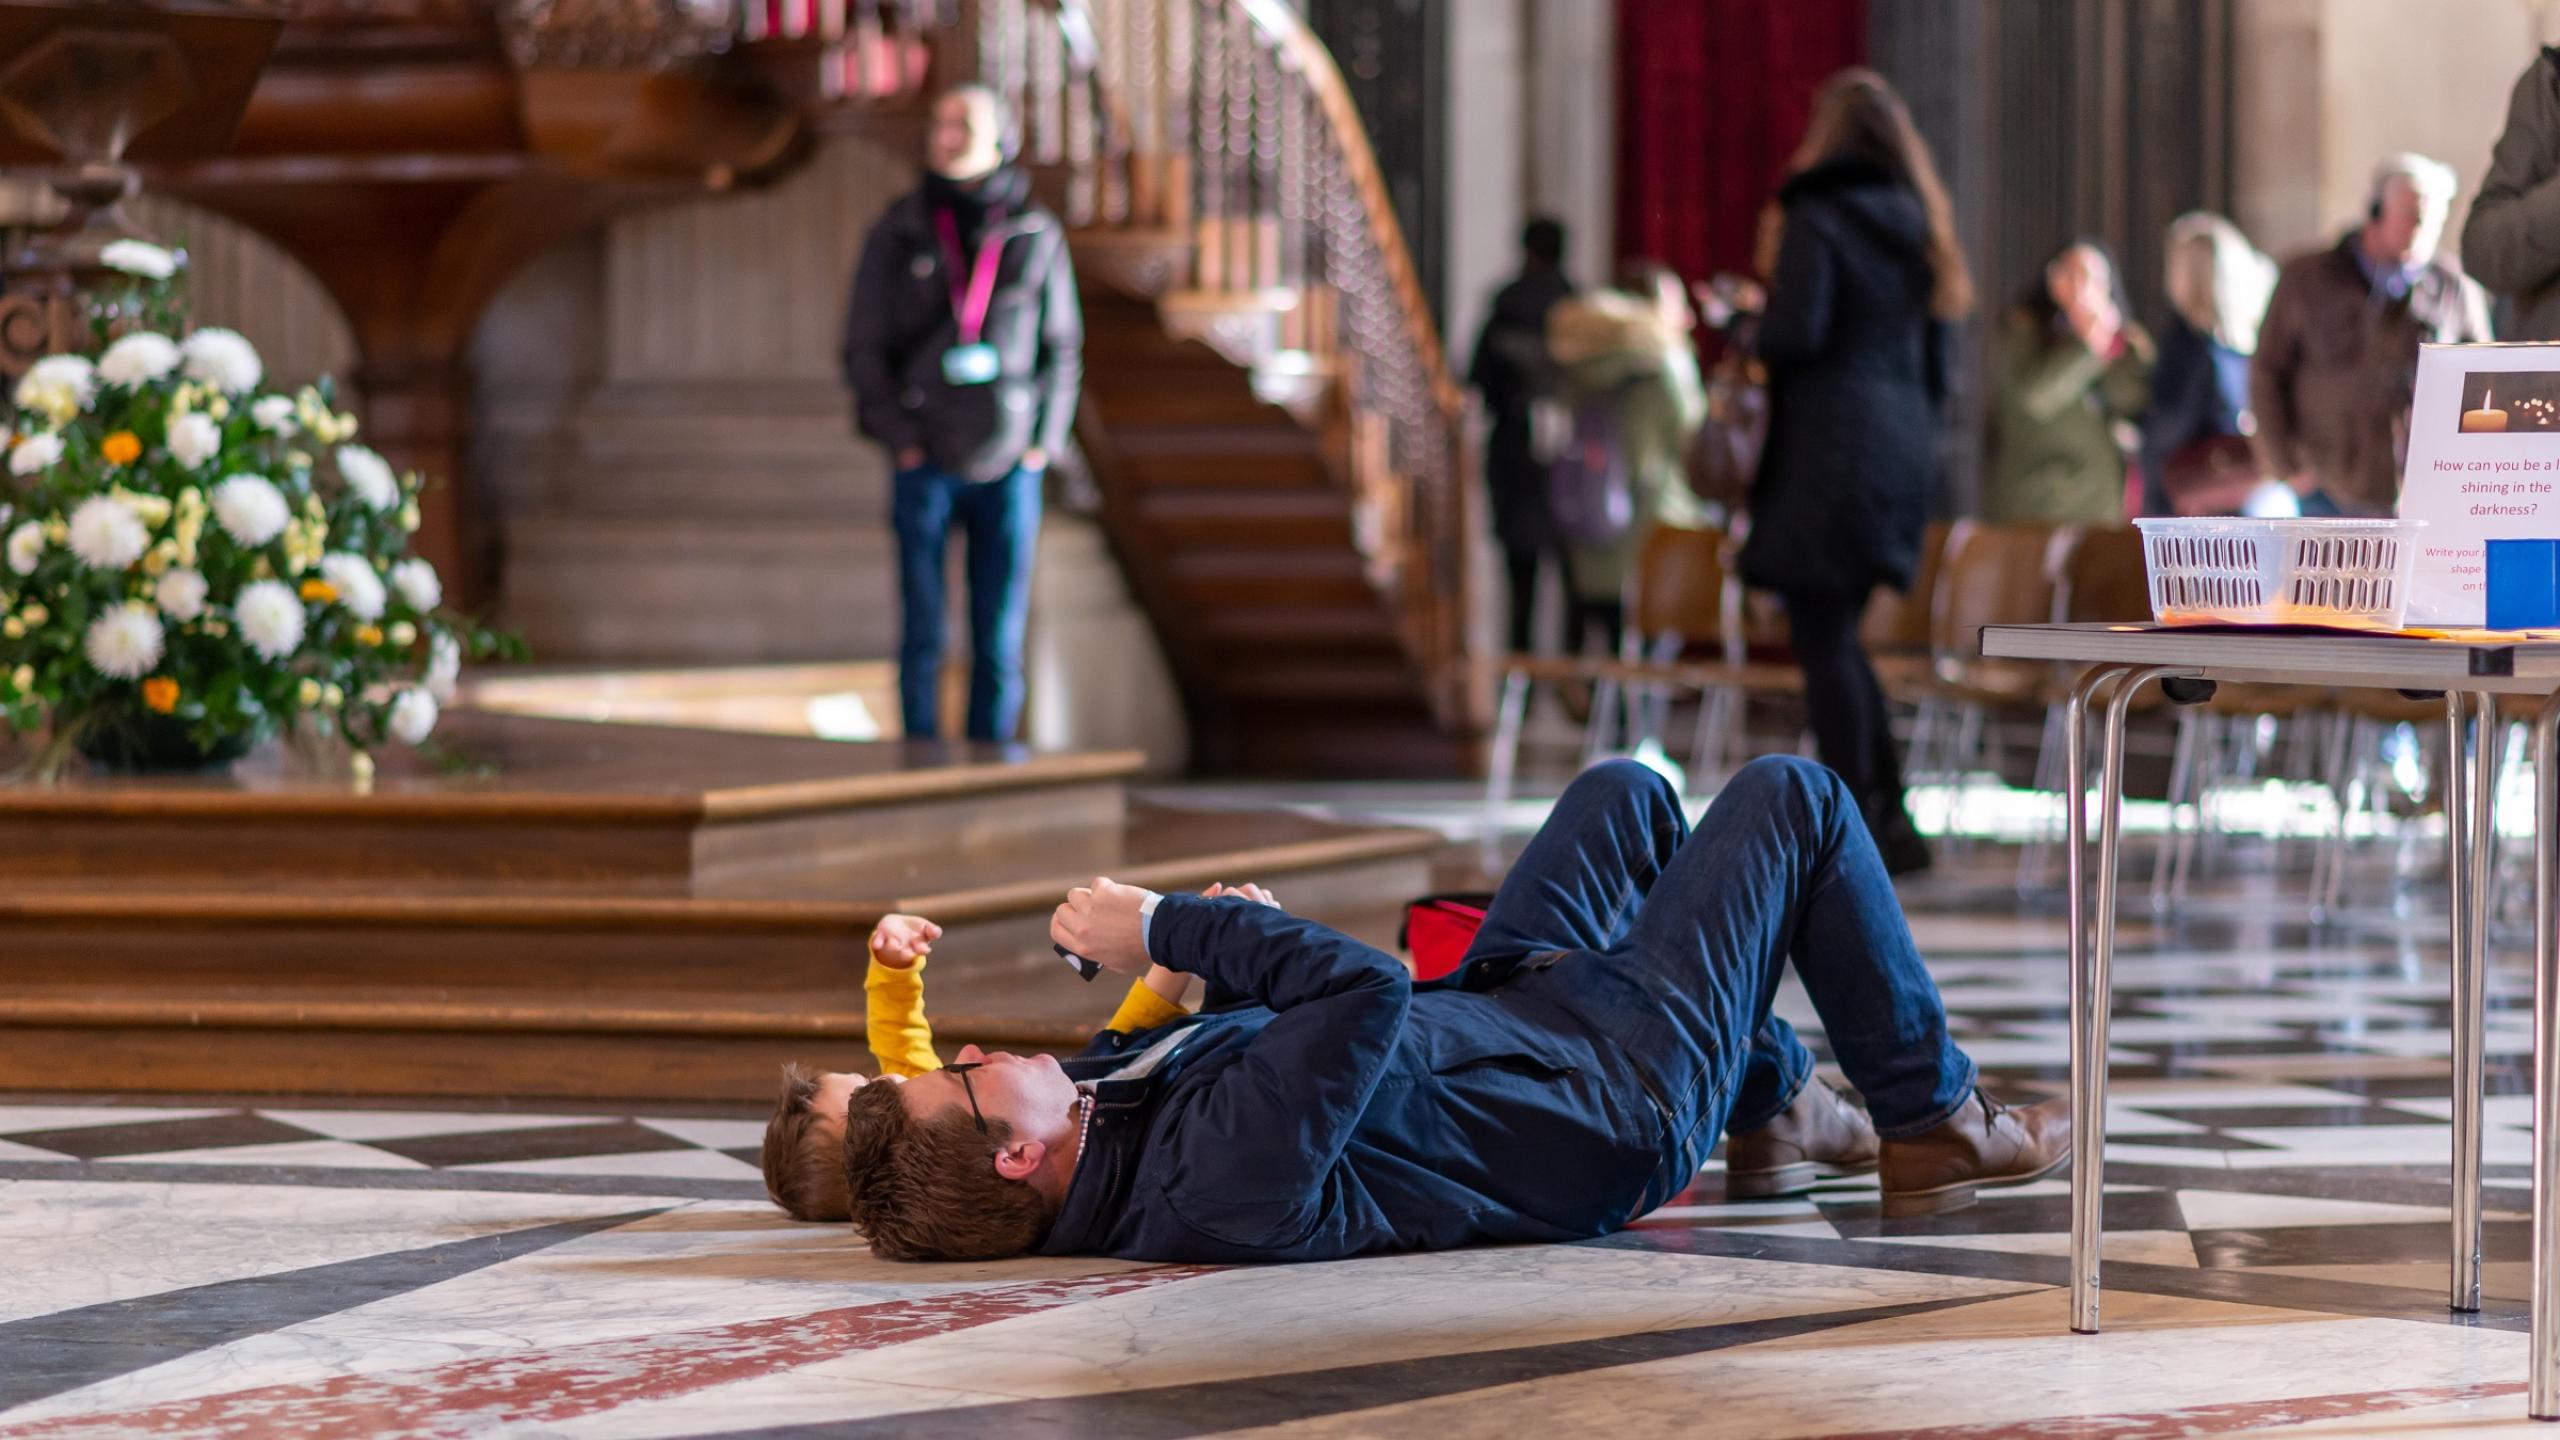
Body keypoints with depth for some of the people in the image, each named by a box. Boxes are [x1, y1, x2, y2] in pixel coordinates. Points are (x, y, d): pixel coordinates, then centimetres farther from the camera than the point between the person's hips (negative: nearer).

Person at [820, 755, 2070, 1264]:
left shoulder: (1101, 1097, -16)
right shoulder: (1224, 1175, -43)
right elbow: (1368, 993, -48)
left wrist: (1204, 945, -13)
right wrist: (1173, 926, -36)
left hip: (1491, 1025, 8)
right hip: (1624, 1097, -8)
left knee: (1630, 794, 26)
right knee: (1792, 799, 5)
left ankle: (1778, 1109, 38)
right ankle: (1932, 1127, 23)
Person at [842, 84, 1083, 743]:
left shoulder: (1036, 235, 3)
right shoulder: (899, 233, 1)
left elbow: (1061, 347, 10)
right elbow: (863, 346, 4)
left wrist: (1042, 440, 1)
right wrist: (900, 437, -5)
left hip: (1008, 467, 1)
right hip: (925, 466, -1)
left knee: (1000, 644, 3)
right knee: (922, 639, 1)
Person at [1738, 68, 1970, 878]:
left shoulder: (1817, 219, -9)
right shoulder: (1914, 226, 14)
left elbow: (1796, 334, -19)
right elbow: (1935, 363, 16)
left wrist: (1769, 284, 1)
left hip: (1829, 452, -7)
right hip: (1903, 450, 8)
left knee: (1824, 638, -3)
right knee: (1838, 635, 16)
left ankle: (1857, 833, -6)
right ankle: (1891, 820, 13)